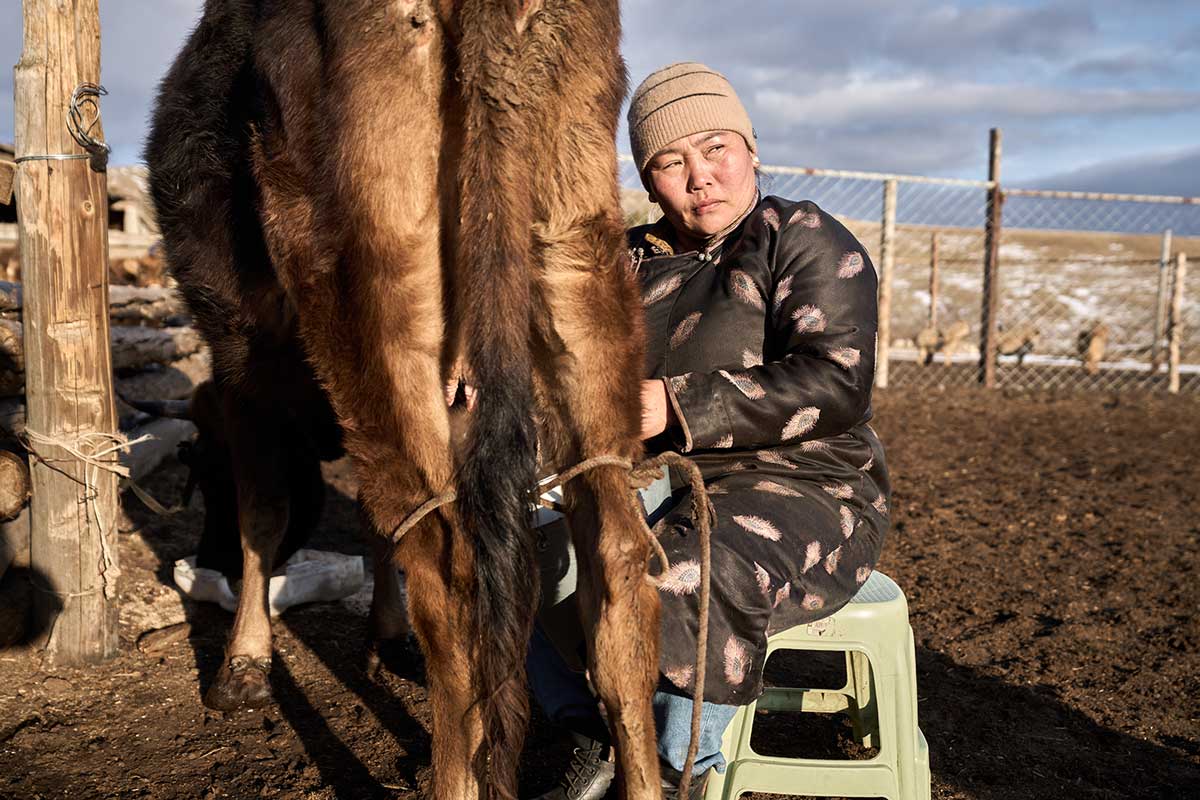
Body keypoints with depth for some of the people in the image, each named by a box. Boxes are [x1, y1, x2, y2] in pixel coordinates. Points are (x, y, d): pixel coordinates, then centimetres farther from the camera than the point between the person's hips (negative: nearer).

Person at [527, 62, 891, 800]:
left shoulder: (806, 241, -5)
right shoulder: (637, 261, 13)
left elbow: (836, 384, -19)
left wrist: (678, 406, -25)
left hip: (803, 492, -6)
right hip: (664, 488, 7)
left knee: (684, 579, -35)